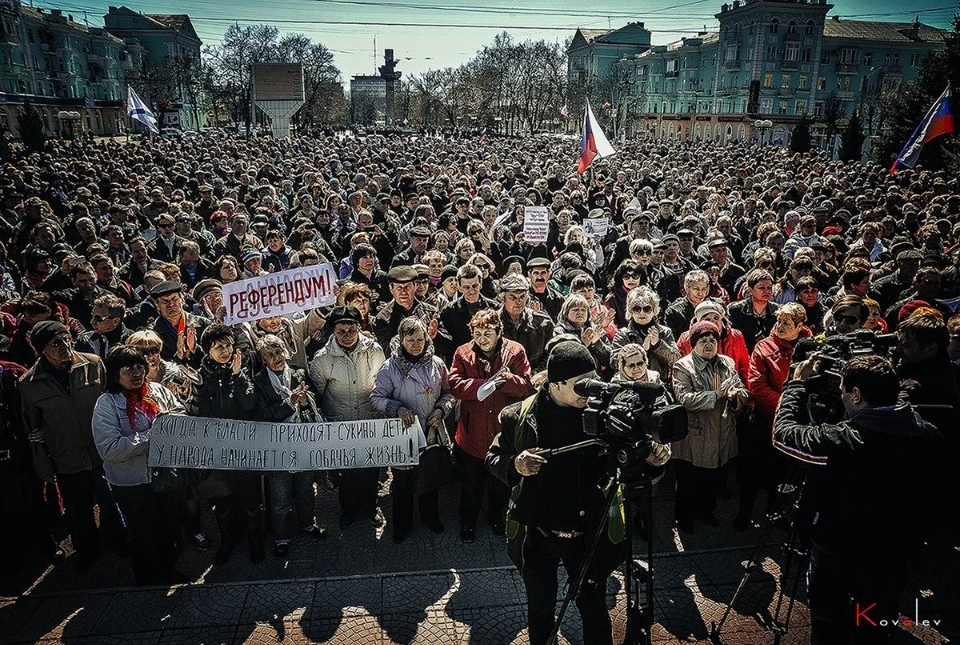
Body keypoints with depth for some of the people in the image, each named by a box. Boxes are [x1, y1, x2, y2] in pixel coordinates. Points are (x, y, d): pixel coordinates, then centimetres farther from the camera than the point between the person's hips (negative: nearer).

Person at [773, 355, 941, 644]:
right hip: (892, 560, 5)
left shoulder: (845, 439, -30)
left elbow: (783, 434, -16)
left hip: (836, 557, -4)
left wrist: (797, 383, -7)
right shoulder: (927, 435, -12)